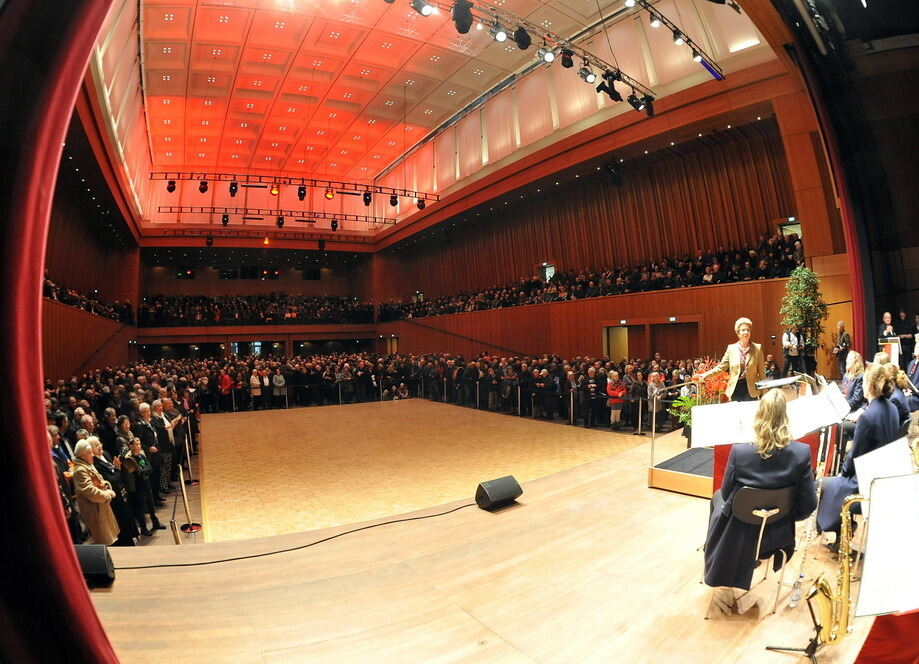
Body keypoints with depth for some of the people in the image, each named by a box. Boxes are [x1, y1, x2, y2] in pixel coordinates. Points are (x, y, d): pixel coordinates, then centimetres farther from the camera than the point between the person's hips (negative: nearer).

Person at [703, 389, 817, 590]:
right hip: (778, 535, 3)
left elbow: (727, 494, -10)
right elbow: (808, 504, -12)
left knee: (718, 497, 31)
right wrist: (785, 515, 7)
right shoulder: (802, 452, -20)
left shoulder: (739, 451, -25)